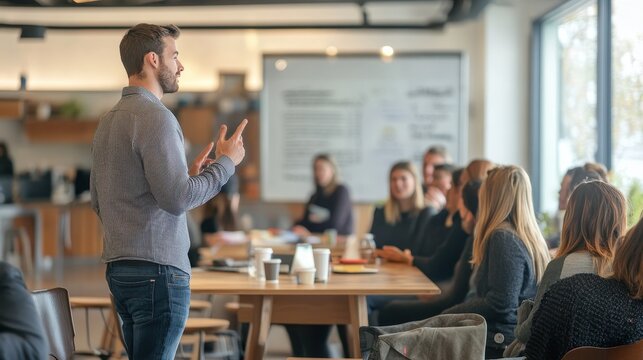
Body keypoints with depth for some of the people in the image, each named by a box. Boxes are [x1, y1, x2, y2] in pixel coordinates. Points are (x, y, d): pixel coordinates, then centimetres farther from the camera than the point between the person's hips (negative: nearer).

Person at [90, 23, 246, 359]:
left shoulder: (107, 121, 15)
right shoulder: (155, 117, -13)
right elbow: (177, 199, -20)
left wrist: (186, 175, 18)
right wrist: (226, 163, -5)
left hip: (118, 268, 9)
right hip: (157, 268, -9)